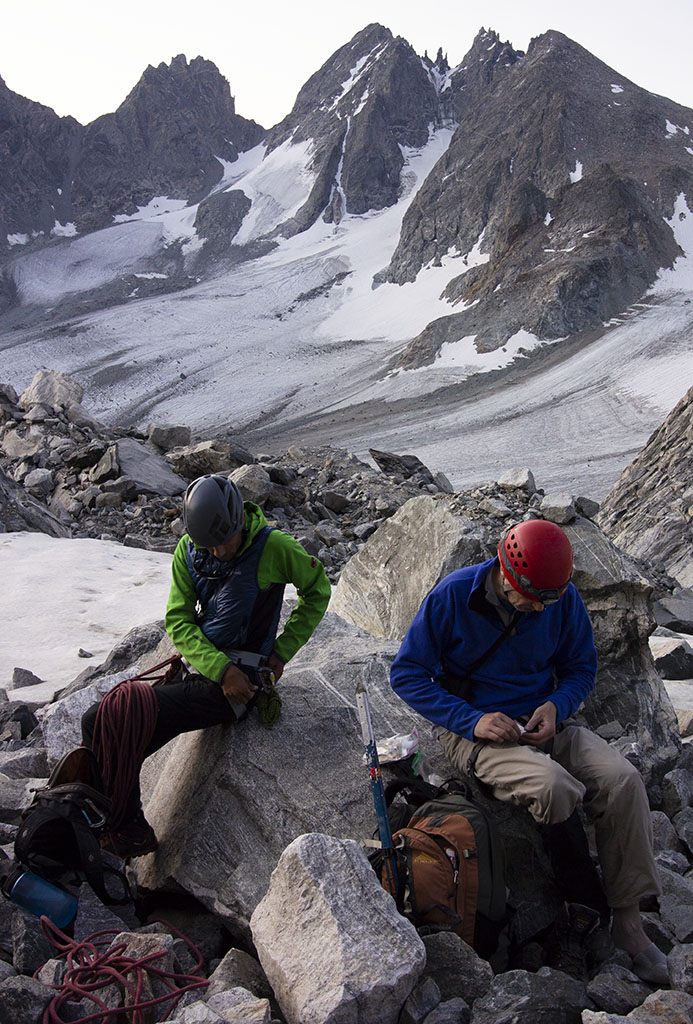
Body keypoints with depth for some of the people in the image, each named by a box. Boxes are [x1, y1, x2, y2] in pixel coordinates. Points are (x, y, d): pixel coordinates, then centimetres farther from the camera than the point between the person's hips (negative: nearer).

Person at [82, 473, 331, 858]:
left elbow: (317, 590, 4)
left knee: (116, 722, -21)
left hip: (236, 681, -6)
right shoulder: (188, 550, 2)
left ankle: (128, 834, -5)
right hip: (197, 665, 6)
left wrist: (281, 651, -1)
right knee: (95, 722, -8)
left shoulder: (273, 547, -11)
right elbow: (178, 620, 0)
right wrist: (219, 668, -16)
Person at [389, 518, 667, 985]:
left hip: (542, 723, 4)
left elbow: (581, 667, 10)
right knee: (553, 786, -31)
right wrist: (472, 719, -22)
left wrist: (557, 706, -13)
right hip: (474, 730, -4)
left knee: (623, 780, -20)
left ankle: (628, 920, -5)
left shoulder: (564, 599, -6)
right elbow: (407, 673, -11)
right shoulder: (453, 596, -16)